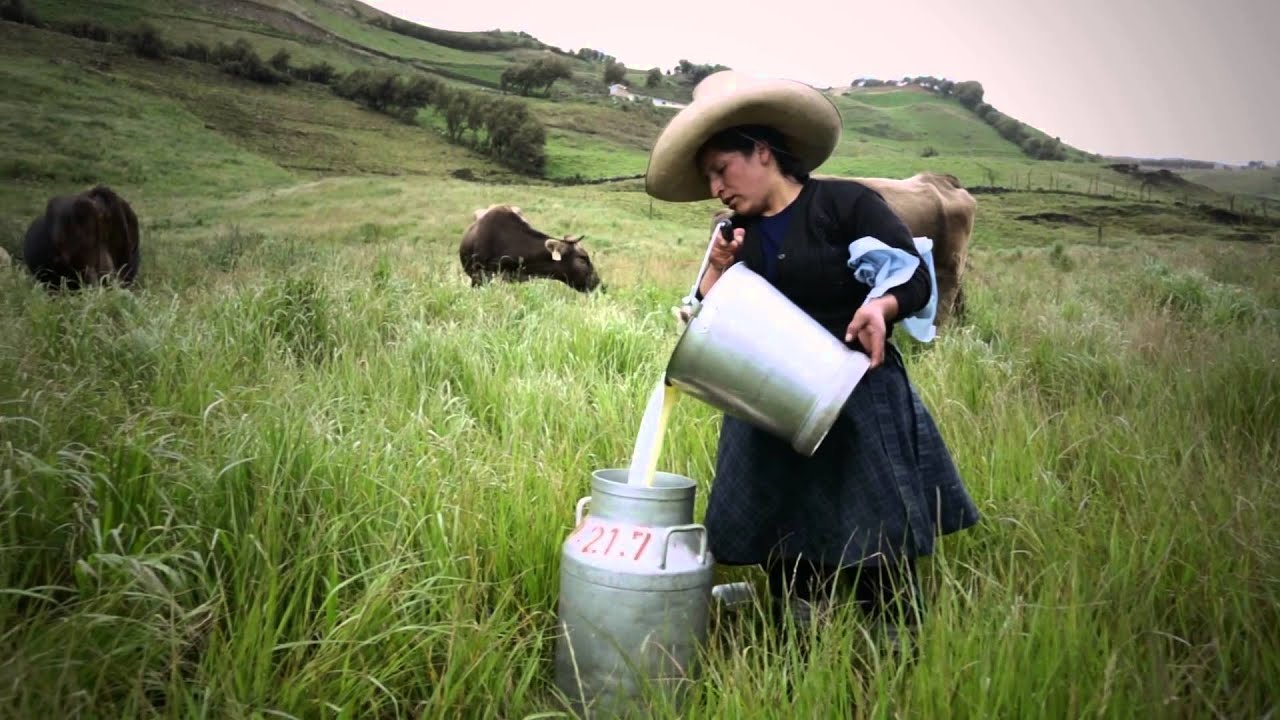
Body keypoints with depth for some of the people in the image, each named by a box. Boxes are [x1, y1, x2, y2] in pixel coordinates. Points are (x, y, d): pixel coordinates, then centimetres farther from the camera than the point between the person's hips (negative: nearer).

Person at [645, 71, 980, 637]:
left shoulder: (847, 204, -4)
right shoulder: (736, 235, 12)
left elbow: (917, 278, -7)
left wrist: (880, 307, -27)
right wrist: (717, 271, -7)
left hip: (858, 405, -5)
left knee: (875, 562, -2)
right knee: (786, 566, 9)